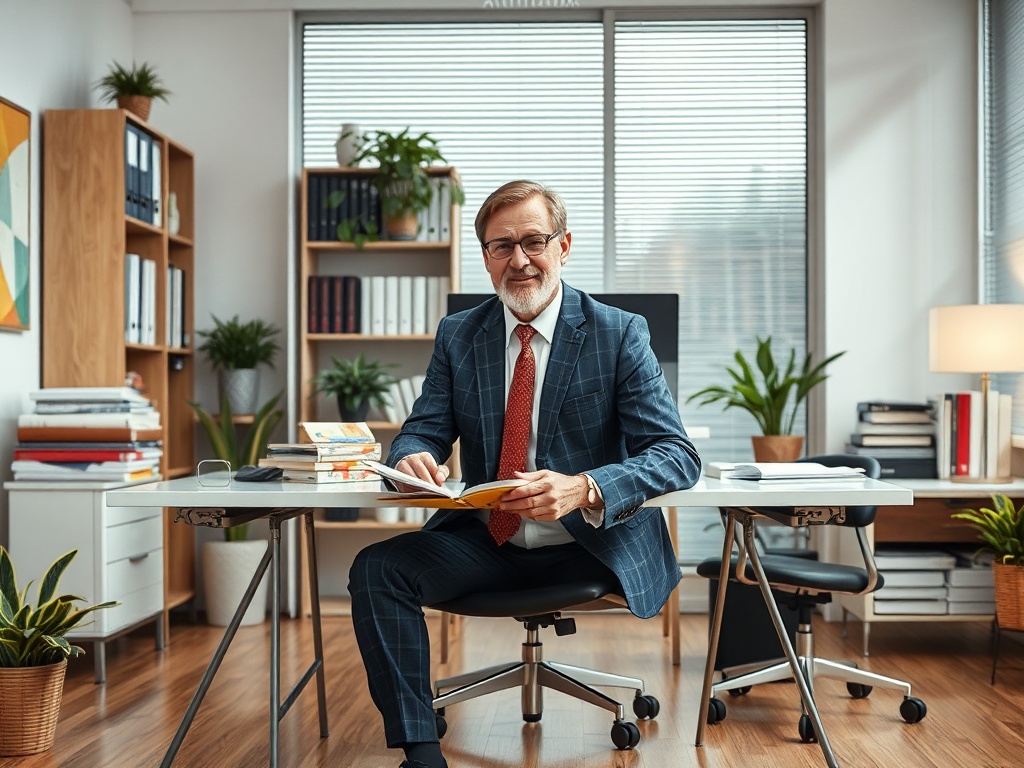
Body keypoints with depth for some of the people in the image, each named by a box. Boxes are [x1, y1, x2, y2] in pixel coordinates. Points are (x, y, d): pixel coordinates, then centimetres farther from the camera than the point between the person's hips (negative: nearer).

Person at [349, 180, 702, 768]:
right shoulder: (458, 335, 6)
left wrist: (582, 490, -36)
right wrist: (412, 456, -23)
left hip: (589, 546, -3)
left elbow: (678, 455, -15)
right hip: (487, 542, 3)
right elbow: (425, 428, 6)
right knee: (376, 570, -18)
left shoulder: (619, 334, -7)